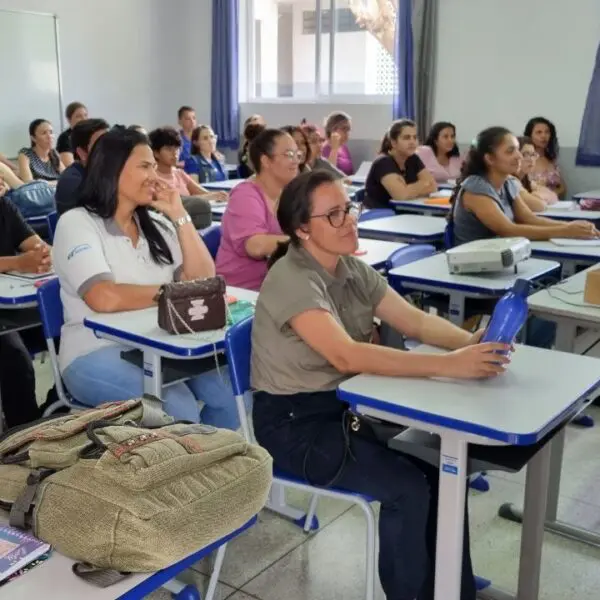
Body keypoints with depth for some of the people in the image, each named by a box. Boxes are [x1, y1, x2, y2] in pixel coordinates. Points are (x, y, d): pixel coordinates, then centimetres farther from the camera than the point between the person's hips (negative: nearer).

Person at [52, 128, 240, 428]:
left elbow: (204, 279, 2)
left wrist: (178, 214, -2)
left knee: (228, 394, -14)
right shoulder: (76, 223, -8)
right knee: (178, 409, -28)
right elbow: (106, 298, -24)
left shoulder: (155, 223, 12)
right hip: (96, 354, -6)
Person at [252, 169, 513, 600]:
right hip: (294, 421, -7)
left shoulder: (353, 269, 3)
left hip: (347, 406, 8)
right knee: (408, 488, -19)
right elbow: (347, 355, -34)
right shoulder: (291, 280, -22)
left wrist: (470, 341, -23)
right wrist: (448, 365, -39)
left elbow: (416, 320, -3)